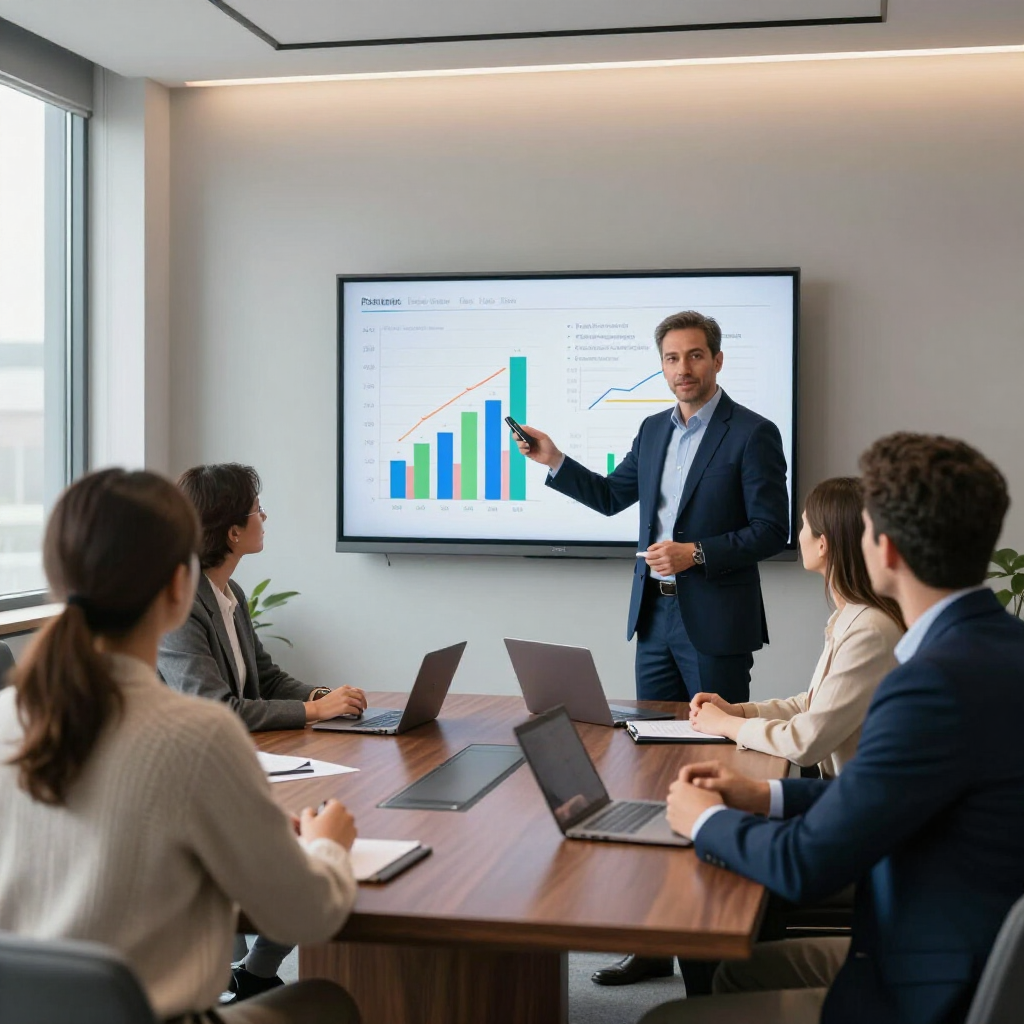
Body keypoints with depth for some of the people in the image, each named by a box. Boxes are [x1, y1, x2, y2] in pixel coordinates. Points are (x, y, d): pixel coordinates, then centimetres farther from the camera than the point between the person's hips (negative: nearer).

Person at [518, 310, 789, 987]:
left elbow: (772, 530, -11)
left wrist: (696, 553, -20)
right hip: (655, 617, 7)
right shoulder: (654, 429, 13)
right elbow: (611, 496, 23)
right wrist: (553, 461, 11)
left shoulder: (752, 434, -8)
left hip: (715, 624, -7)